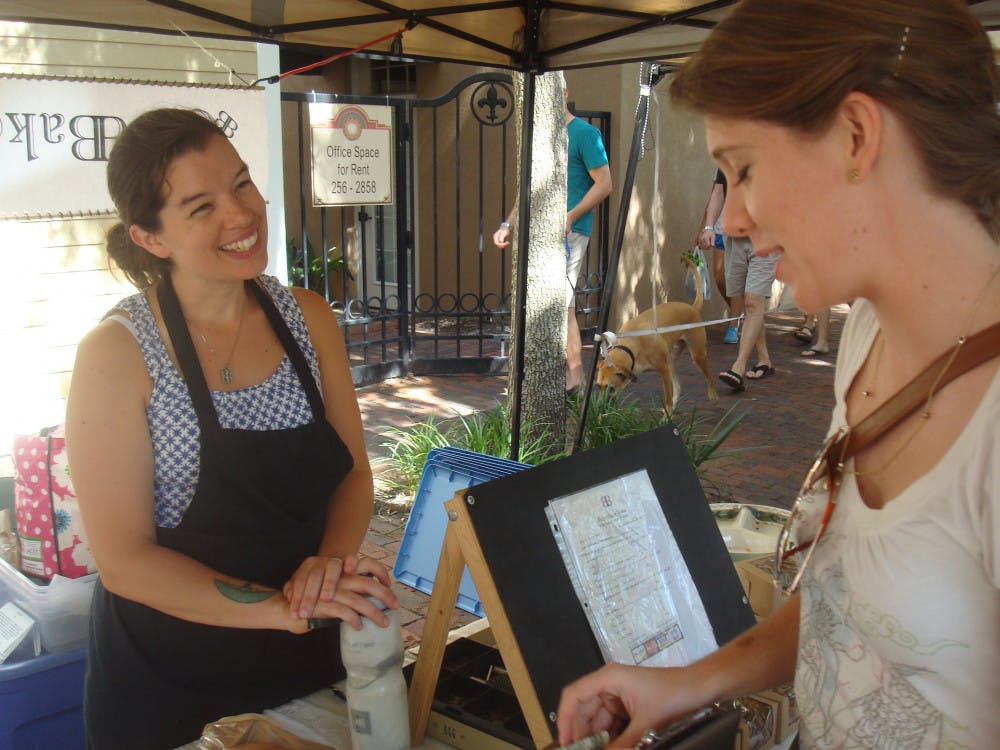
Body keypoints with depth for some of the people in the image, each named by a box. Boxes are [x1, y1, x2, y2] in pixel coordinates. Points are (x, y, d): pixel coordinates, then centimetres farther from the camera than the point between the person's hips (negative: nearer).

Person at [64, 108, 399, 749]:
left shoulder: (308, 318, -4)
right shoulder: (119, 353, -17)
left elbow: (353, 472, 2)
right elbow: (124, 559, -17)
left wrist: (332, 561, -18)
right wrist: (279, 607, -26)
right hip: (166, 684, -4)